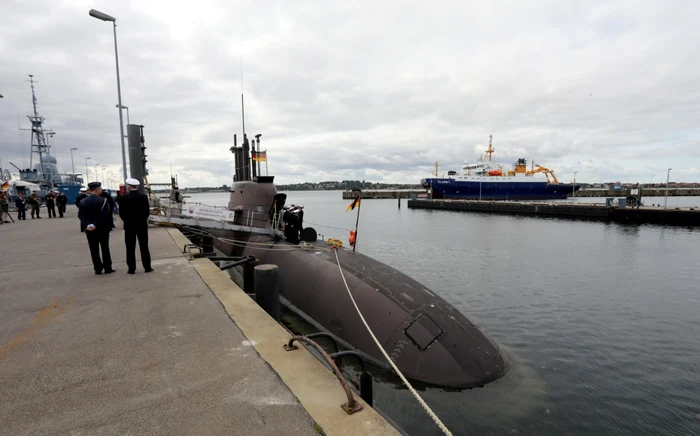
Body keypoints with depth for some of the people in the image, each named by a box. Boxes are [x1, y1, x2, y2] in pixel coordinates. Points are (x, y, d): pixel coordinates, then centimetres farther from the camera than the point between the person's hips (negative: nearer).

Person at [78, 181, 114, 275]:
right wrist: (96, 225, -17)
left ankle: (98, 269, 11)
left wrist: (87, 225, -9)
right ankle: (107, 268, 9)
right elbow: (104, 215, -20)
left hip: (89, 230, 4)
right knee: (105, 249, 6)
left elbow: (80, 215, -1)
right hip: (102, 229, -4)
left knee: (94, 250, 8)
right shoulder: (103, 200, -11)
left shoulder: (82, 201, 4)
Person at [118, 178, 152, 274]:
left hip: (129, 226, 0)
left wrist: (127, 221, 13)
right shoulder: (144, 197, -6)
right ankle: (147, 267, 8)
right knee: (144, 247, 6)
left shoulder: (123, 198, -7)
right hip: (142, 225, 1)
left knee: (130, 248, 6)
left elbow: (121, 213, -3)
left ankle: (131, 269, 8)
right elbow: (147, 212, -3)